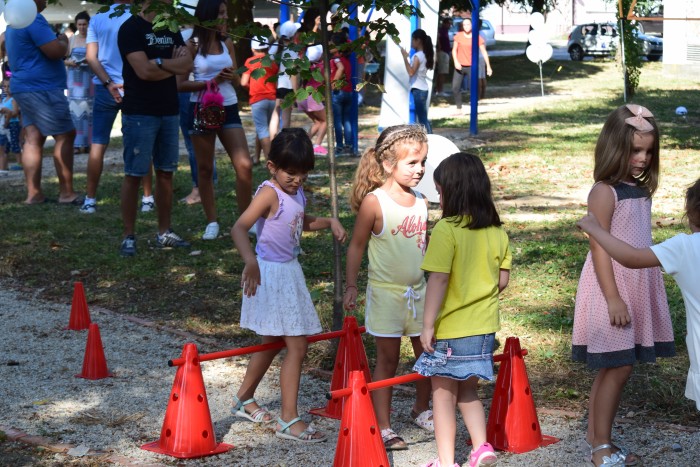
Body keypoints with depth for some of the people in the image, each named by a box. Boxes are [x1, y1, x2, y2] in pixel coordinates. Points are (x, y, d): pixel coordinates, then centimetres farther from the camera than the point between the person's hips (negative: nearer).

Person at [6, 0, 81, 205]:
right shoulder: (34, 19, -16)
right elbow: (55, 51, -21)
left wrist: (58, 42, 22)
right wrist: (64, 41, -1)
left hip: (23, 88, 10)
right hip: (42, 88, -10)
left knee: (33, 139, 6)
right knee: (65, 136, -4)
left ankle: (33, 193, 3)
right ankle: (66, 192, -4)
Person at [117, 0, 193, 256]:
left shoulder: (171, 29, 13)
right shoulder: (131, 29, -8)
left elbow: (187, 65, 2)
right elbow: (143, 70, -18)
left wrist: (159, 63, -13)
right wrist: (174, 66, -4)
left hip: (170, 110, 7)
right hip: (139, 112, -7)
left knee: (166, 172, 9)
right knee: (134, 174, -3)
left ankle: (164, 232, 17)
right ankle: (129, 236, 2)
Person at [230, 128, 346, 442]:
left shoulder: (296, 193, 8)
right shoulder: (270, 193, -19)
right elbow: (239, 229, -32)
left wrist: (330, 222, 13)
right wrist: (250, 261, -46)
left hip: (289, 272, 9)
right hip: (272, 274, -9)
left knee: (272, 343, 22)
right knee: (296, 346, -10)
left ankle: (243, 400, 38)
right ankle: (289, 420, -6)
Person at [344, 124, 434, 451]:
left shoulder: (420, 202, 3)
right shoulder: (374, 202, -14)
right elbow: (356, 246, -7)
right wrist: (351, 286, -7)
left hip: (419, 291, 5)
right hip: (386, 292, -5)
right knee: (387, 358, 1)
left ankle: (422, 409, 35)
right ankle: (383, 427, 9)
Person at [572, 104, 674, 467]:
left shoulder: (640, 189, 10)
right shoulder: (605, 192, -14)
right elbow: (599, 248, -17)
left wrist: (634, 296, 13)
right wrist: (613, 299, -20)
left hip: (638, 288, 8)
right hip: (612, 289, -7)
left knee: (613, 369, 12)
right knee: (617, 368, -4)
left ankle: (596, 435, 22)